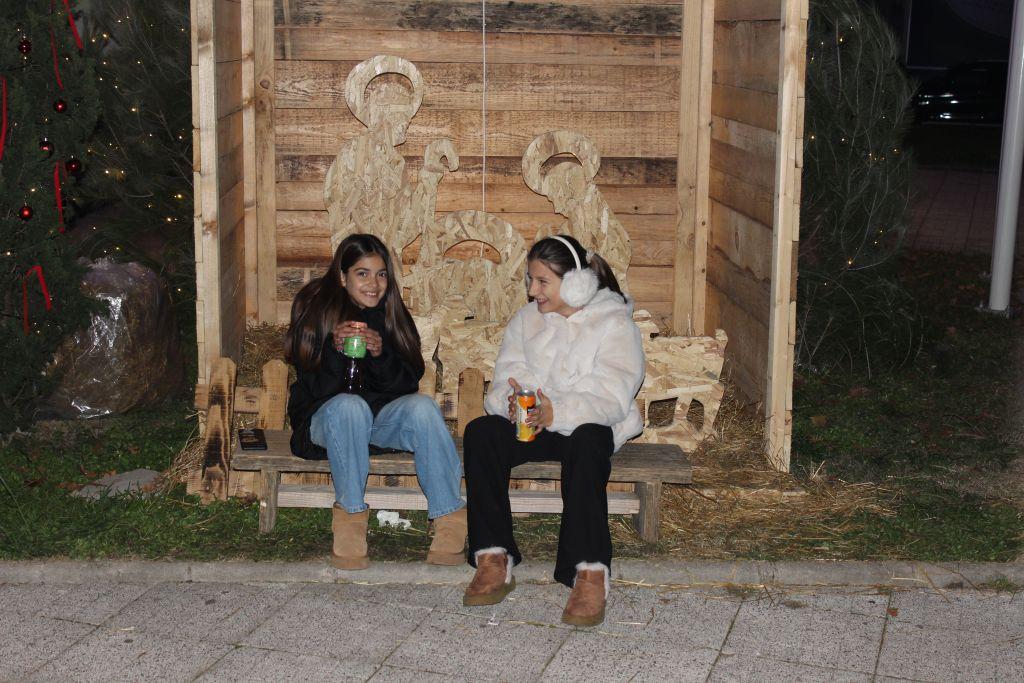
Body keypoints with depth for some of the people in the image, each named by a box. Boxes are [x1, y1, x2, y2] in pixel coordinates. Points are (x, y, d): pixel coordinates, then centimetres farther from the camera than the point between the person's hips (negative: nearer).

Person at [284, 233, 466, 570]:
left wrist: (381, 354, -22)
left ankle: (451, 521, -29)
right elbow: (314, 387, -11)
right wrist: (336, 349, -30)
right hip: (325, 419, -3)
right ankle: (350, 517, -30)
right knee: (349, 406, -37)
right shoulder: (315, 309, -6)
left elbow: (408, 382, -3)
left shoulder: (392, 314, 3)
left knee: (422, 406, -28)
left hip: (383, 418, 3)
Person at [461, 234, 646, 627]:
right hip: (528, 423, 4)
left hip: (589, 423, -4)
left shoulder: (614, 323, -2)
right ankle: (493, 561, -28)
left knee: (588, 442, -39)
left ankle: (591, 576, -43)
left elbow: (611, 397, -15)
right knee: (480, 432, -27)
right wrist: (510, 401, -23)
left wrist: (558, 413, -33)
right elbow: (506, 378, 3)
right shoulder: (525, 320, 15)